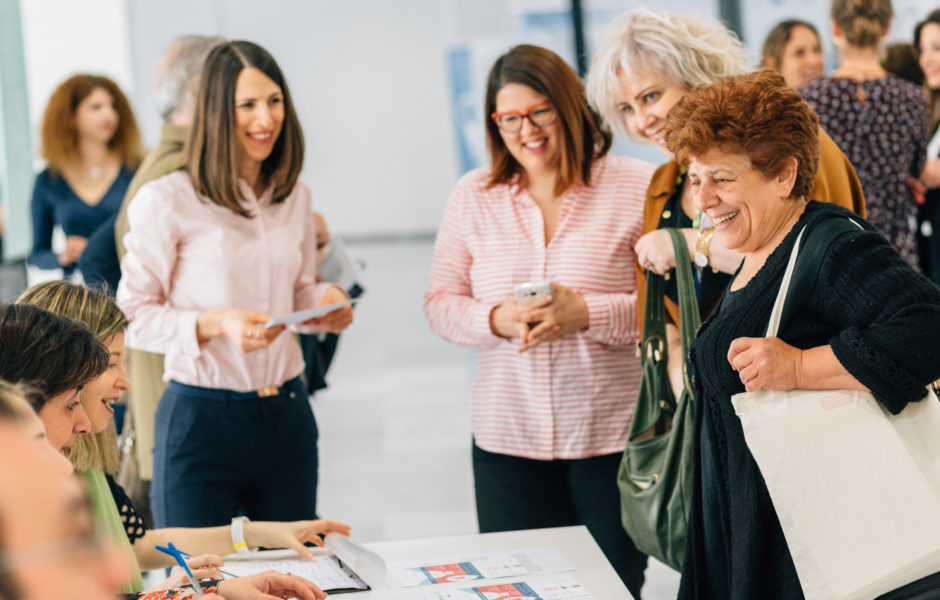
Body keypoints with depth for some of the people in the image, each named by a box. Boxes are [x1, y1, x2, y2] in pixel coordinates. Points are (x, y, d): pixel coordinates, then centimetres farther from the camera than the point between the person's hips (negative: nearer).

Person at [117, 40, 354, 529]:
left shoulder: (294, 197, 10)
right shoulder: (167, 201, -9)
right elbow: (133, 317, -8)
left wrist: (326, 300, -1)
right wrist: (217, 323, -21)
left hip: (287, 413, 5)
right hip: (201, 414, -5)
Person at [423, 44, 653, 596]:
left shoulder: (637, 188, -3)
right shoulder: (472, 197, 7)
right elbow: (441, 303, 9)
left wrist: (588, 313, -18)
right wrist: (496, 320, -11)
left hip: (614, 434, -2)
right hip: (508, 439, 3)